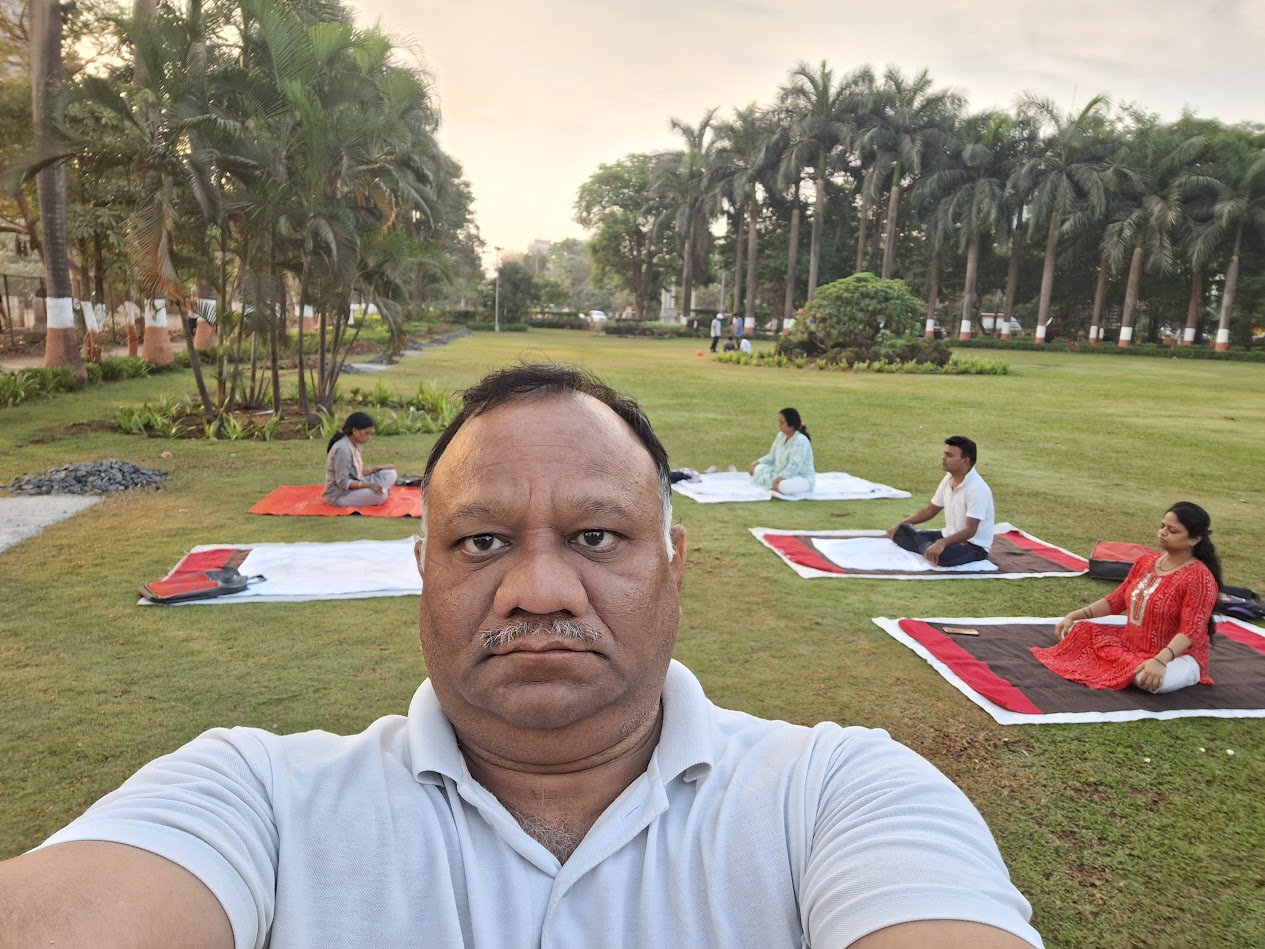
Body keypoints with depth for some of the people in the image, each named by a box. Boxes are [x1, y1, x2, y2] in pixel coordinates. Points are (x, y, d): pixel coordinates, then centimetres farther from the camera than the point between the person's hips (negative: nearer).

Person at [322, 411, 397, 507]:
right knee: (380, 494, -30)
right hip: (339, 495, -10)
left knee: (390, 474, 3)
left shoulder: (355, 444, 7)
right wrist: (368, 485, -28)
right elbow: (343, 483, -25)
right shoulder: (343, 449, -23)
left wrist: (376, 468, 1)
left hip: (353, 488, 10)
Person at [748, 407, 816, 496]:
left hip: (802, 479, -8)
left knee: (782, 486, -40)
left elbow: (794, 467, -31)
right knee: (753, 468, 4)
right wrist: (756, 462, 1)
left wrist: (778, 478, -36)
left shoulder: (800, 440, -23)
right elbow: (772, 457, 13)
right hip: (781, 475, 8)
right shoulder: (781, 435, 2)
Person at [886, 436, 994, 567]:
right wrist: (900, 525, 6)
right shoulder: (948, 479, 0)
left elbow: (970, 531, -28)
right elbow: (931, 510, 12)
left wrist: (943, 543, -43)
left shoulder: (976, 488, -26)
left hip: (974, 545, -7)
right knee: (900, 534, -3)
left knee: (941, 556, -38)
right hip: (949, 536, 7)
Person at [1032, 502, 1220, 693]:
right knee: (1075, 630, 1)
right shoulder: (1147, 562, 3)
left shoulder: (1199, 578, -20)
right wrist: (1074, 615, 0)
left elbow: (1190, 631, -28)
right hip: (1129, 642, 6)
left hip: (1177, 655, -6)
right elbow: (1116, 600, 10)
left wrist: (1160, 661, -43)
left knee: (1149, 680, -39)